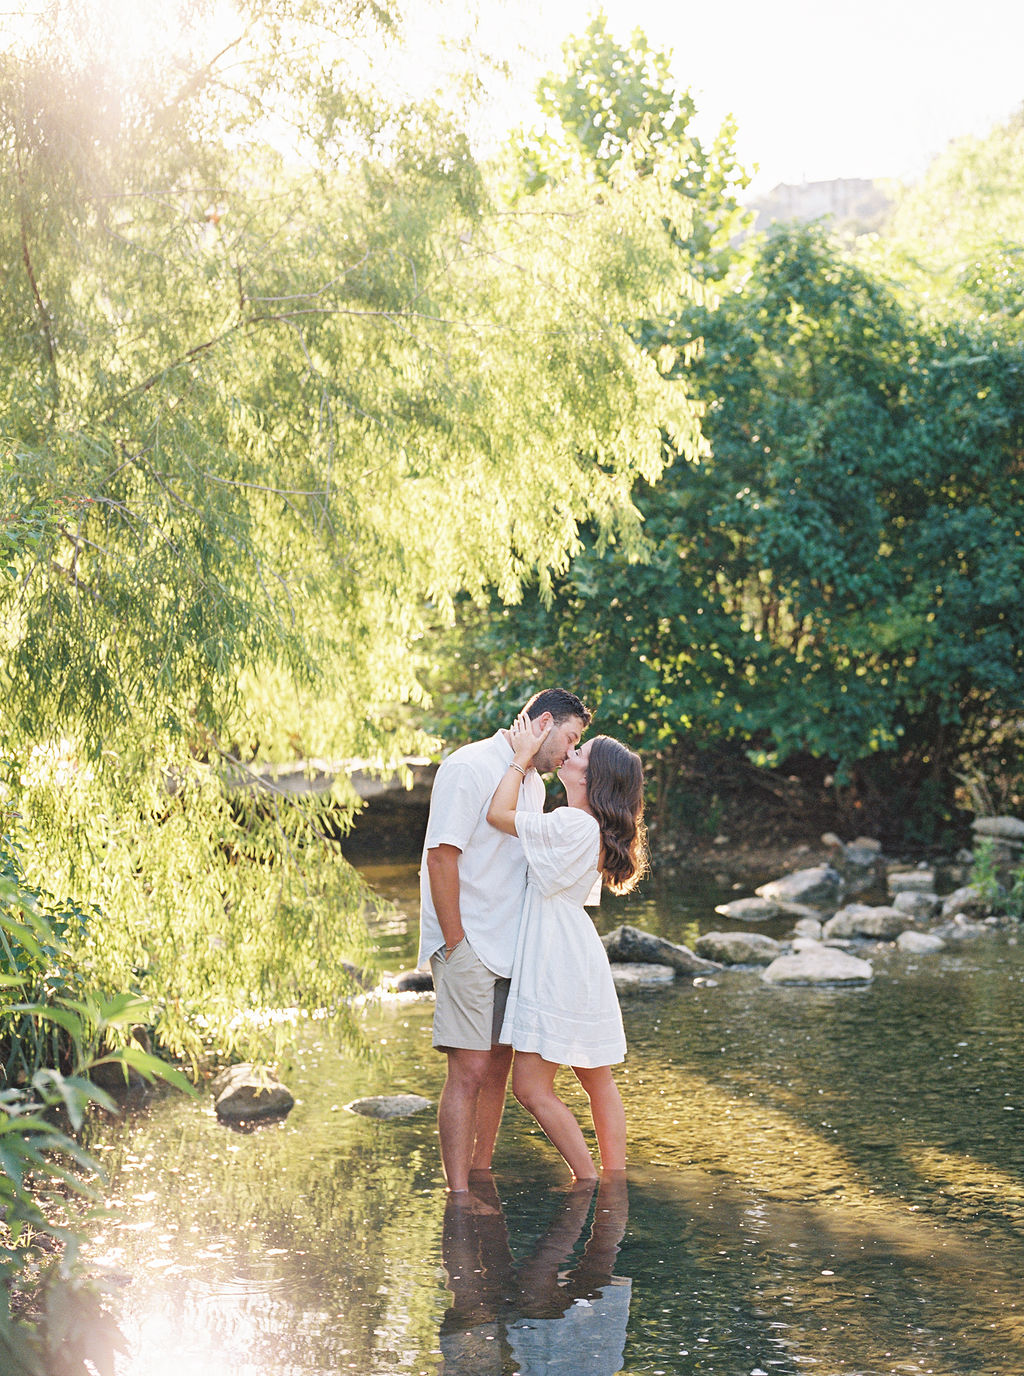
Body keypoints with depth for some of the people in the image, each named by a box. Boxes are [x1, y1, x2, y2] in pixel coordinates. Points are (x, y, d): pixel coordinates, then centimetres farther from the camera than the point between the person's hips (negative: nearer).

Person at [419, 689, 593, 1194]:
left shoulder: (533, 783, 17)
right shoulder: (470, 767, -11)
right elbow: (441, 855, -16)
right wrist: (455, 940, -16)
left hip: (509, 946, 9)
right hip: (467, 946, -9)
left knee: (498, 1066, 11)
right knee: (469, 1070, -11)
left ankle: (481, 1173, 21)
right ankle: (457, 1193, -9)